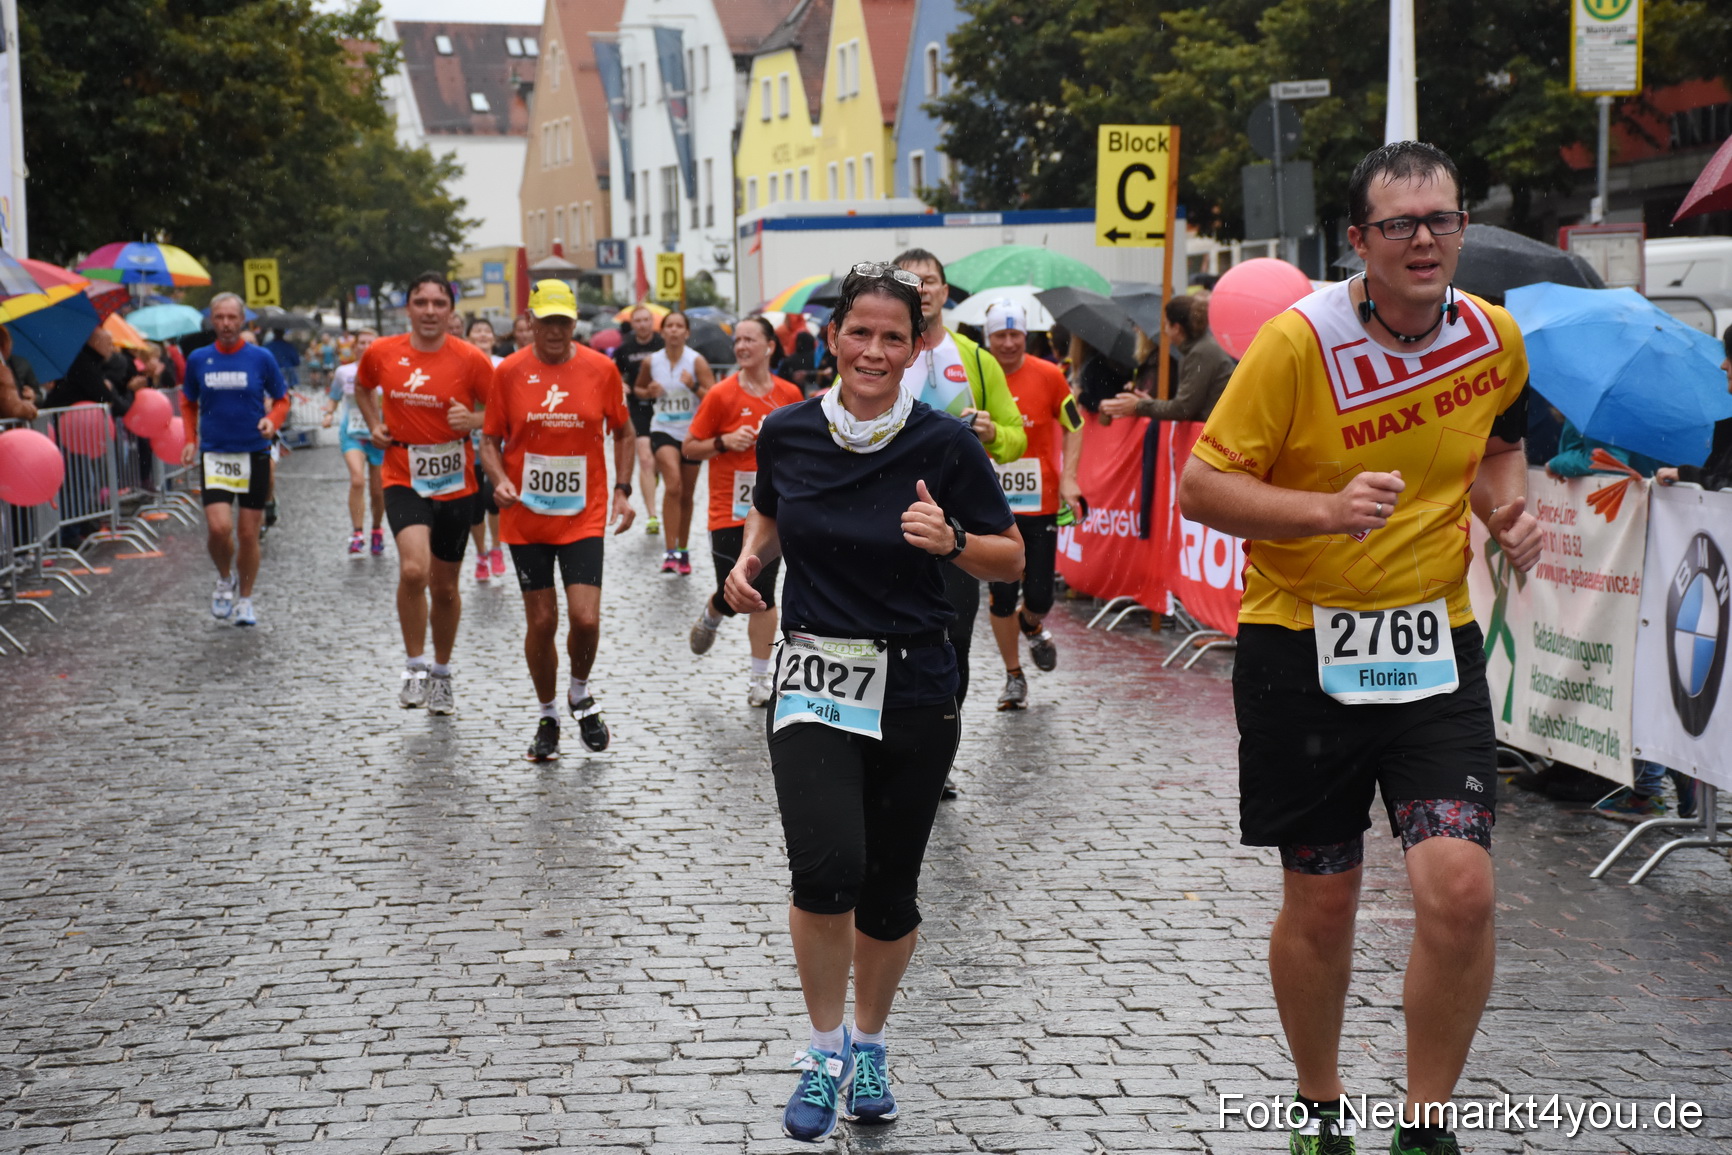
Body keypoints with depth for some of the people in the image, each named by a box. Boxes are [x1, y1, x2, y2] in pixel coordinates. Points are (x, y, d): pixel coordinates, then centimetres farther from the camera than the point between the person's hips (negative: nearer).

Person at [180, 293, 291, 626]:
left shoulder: (261, 358, -1)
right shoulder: (198, 360, 3)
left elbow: (281, 399, 8)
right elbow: (188, 402, 17)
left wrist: (272, 420, -12)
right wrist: (190, 440, 5)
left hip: (254, 454, 0)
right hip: (214, 454, 0)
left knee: (249, 533, 4)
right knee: (219, 527, -15)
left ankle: (245, 599, 22)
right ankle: (224, 580, 15)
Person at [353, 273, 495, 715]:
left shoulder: (471, 359, -7)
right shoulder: (380, 353, -1)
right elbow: (363, 386, 21)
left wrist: (473, 420, -20)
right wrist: (374, 424, 5)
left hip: (455, 485, 1)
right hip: (403, 480, -1)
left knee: (445, 588, 12)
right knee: (413, 569, -25)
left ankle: (441, 674, 34)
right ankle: (415, 665, -6)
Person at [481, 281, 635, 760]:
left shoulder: (601, 369, -1)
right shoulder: (509, 372, -2)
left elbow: (622, 432, 11)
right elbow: (490, 439, 6)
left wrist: (622, 490, 1)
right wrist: (500, 480, -13)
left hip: (583, 517, 0)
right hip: (526, 519, 0)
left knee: (585, 619, -11)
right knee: (541, 622, 5)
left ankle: (580, 694, 20)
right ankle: (547, 716, 24)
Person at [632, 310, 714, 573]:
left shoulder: (697, 361, -7)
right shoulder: (651, 361, -2)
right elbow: (638, 388, 16)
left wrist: (693, 386, -26)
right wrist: (649, 392, -6)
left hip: (692, 432, 1)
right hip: (663, 430, -1)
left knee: (686, 494, 12)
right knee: (673, 484, -24)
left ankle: (682, 550, 30)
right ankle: (670, 551, -22)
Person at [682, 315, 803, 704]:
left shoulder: (790, 394, 2)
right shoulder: (721, 395, -8)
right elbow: (689, 449, -3)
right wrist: (724, 442, -19)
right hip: (729, 512, -2)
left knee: (763, 595, 2)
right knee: (733, 596, -2)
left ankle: (760, 681, 11)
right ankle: (709, 619, 36)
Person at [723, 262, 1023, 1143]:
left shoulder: (945, 444, -8)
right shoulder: (788, 432, -1)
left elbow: (1010, 559, 1)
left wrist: (949, 541, -18)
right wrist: (749, 559, 0)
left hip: (913, 692, 0)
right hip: (812, 682, 0)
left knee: (889, 890, 9)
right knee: (828, 866, -20)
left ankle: (869, 1045, 36)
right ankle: (826, 1048, 4)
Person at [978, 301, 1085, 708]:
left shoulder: (1048, 376, -3)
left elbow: (1073, 426, 7)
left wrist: (1068, 478, -5)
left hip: (1040, 503, 0)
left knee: (1039, 595, 1)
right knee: (1001, 596, 1)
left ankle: (1032, 625, 38)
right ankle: (1014, 677, 17)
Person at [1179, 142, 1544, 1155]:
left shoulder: (1497, 336, 1)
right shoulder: (1299, 342, -13)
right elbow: (1201, 486, -12)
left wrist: (1509, 504, 1)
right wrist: (1327, 510, -27)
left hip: (1436, 643, 3)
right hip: (1304, 645, -2)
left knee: (1460, 889, -13)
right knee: (1320, 903, 9)